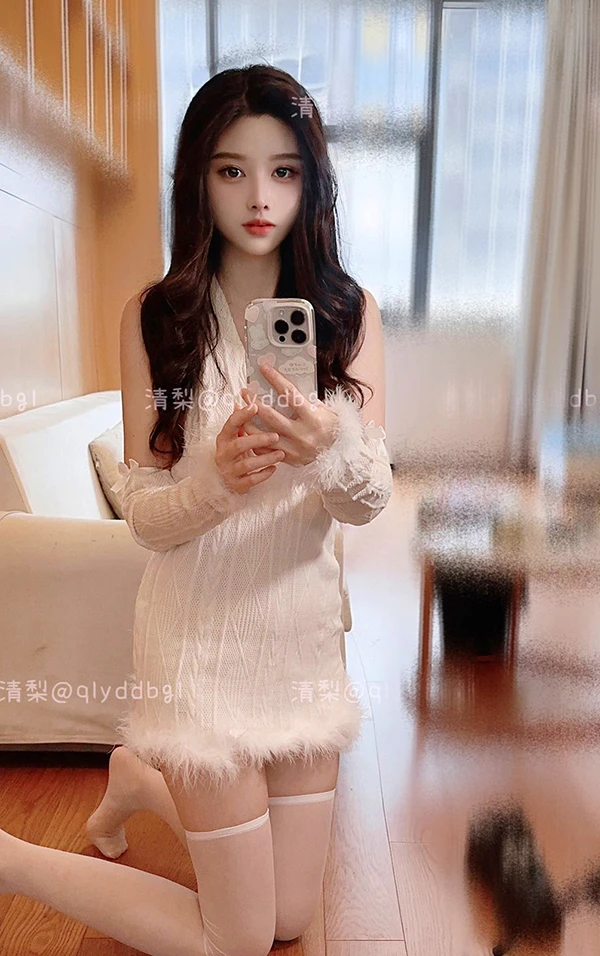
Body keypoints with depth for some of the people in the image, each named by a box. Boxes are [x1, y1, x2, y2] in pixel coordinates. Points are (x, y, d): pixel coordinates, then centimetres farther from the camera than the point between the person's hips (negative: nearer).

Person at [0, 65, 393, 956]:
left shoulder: (351, 311, -1)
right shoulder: (155, 316, -8)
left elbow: (370, 502, -9)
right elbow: (143, 516, -9)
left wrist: (331, 451, -31)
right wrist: (217, 481, -30)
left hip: (305, 627, 4)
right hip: (202, 635, -4)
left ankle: (141, 778, 39)